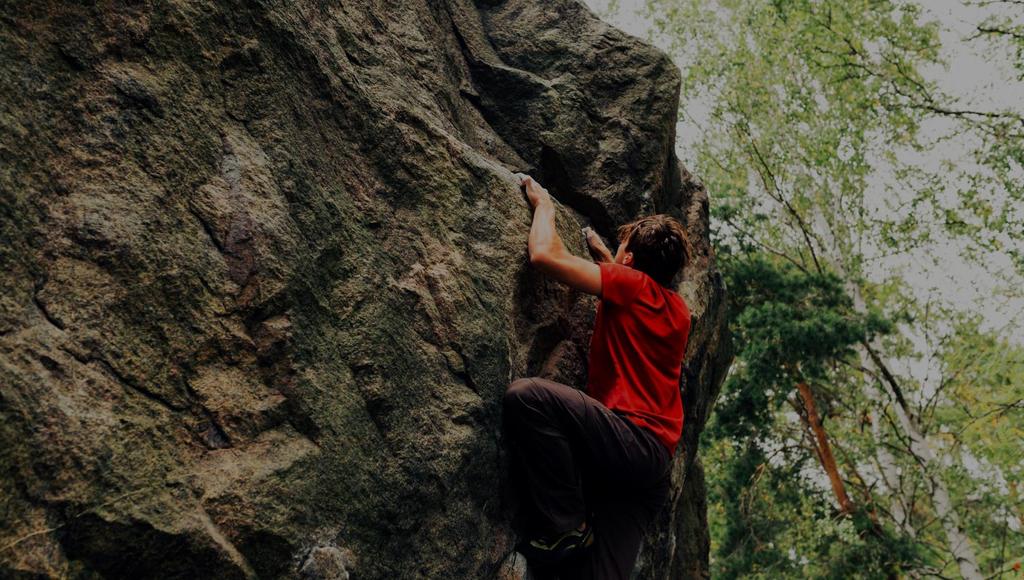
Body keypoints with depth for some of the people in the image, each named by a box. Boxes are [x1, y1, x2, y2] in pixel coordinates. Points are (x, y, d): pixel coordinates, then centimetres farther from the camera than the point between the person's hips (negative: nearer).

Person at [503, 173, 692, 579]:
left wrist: (544, 203, 12)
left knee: (525, 394, -24)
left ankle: (564, 526, -21)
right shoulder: (677, 308, 20)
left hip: (632, 440, -9)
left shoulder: (631, 284, -2)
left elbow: (545, 255, -6)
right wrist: (604, 255, 47)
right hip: (654, 466, 9)